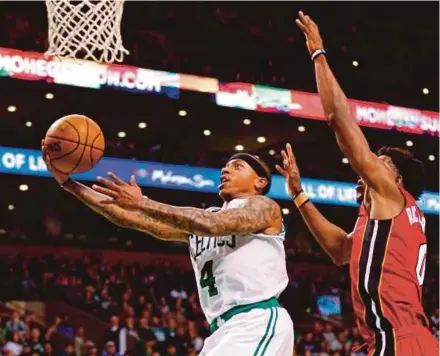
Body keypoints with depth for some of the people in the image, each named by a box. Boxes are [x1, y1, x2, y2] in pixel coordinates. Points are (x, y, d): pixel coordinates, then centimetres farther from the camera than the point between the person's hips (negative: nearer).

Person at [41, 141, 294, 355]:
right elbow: (127, 218, 16)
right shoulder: (199, 219, 22)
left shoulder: (264, 207, 3)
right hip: (224, 328, 8)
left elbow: (212, 225, -18)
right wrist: (68, 182, 9)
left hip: (258, 322, -8)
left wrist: (142, 203, -17)